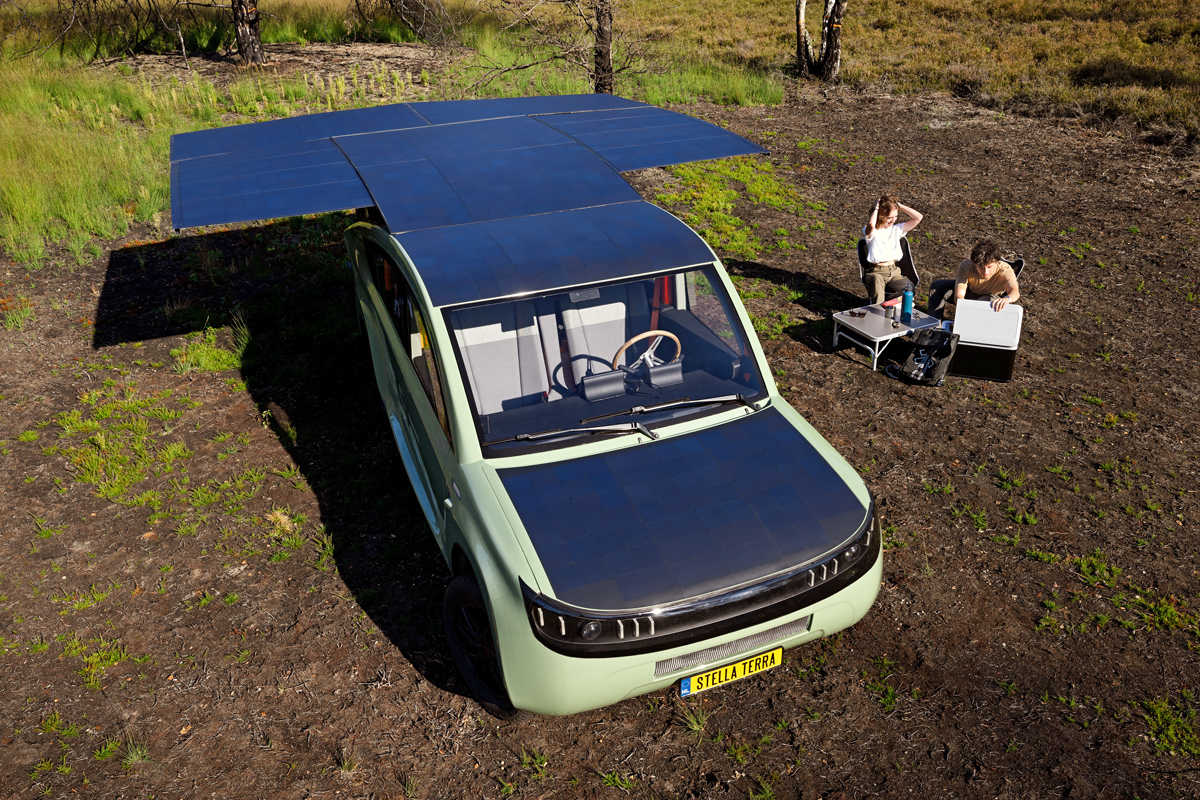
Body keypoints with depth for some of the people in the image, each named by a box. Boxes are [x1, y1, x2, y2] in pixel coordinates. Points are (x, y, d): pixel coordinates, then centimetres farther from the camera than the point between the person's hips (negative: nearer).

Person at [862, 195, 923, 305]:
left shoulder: (897, 229, 16)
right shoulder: (872, 231, 0)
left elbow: (918, 217, 9)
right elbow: (871, 225, -27)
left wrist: (899, 205, 8)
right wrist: (876, 208, -9)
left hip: (895, 271, 4)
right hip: (875, 272, -4)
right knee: (877, 281, -41)